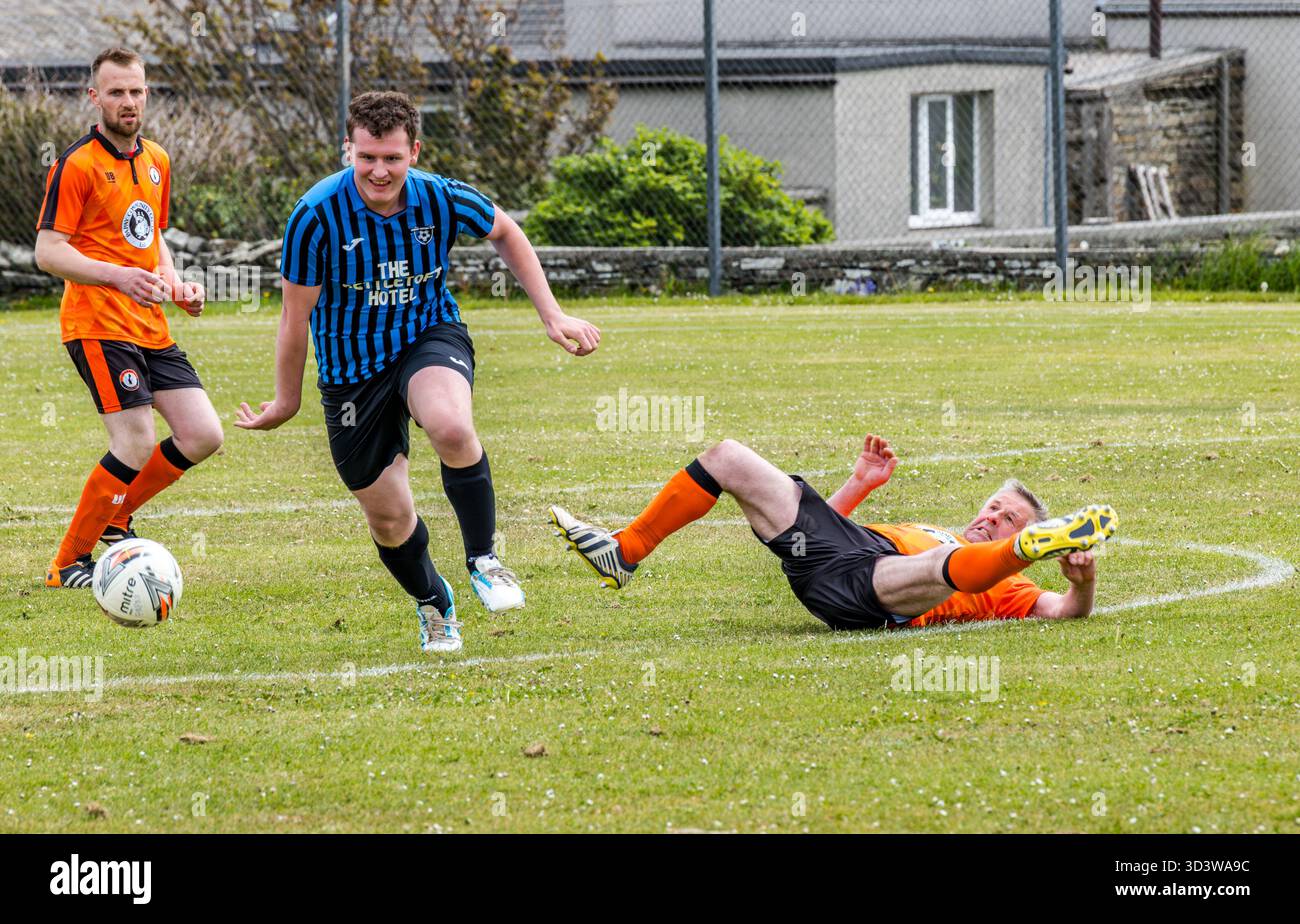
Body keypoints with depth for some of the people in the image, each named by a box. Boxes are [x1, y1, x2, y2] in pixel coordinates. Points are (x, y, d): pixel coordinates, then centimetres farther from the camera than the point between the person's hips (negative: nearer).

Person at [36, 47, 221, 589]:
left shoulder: (156, 162, 15)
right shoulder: (77, 165, -9)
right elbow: (48, 251, -12)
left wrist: (176, 284, 10)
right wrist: (118, 277, -25)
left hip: (151, 329, 8)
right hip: (98, 325, -8)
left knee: (202, 435, 0)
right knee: (137, 444, -17)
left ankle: (113, 520, 20)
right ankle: (67, 565, -4)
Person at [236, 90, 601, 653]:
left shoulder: (443, 200, -15)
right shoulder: (317, 216, -21)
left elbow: (505, 234, 8)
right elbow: (296, 314, -8)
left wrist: (552, 316, 5)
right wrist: (287, 401, 2)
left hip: (430, 337, 0)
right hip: (351, 369, 0)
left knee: (450, 426, -35)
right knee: (388, 518, 6)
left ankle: (483, 560, -14)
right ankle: (433, 605, 38)